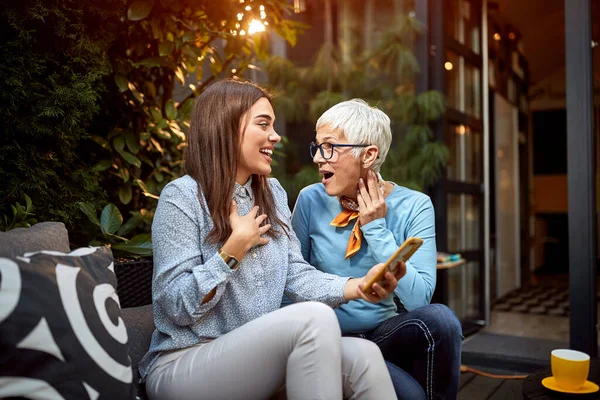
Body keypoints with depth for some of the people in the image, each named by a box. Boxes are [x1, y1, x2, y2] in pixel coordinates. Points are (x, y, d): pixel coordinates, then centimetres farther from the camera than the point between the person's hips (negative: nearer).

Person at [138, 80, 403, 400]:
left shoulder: (272, 193, 10)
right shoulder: (182, 197, -12)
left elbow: (297, 274, 1)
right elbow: (178, 307, -15)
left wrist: (357, 286, -15)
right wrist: (234, 249, -17)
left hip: (255, 358, 6)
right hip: (182, 367, -6)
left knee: (363, 356, -20)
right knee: (314, 317, -29)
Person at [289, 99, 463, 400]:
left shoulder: (414, 206, -8)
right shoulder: (310, 201, -7)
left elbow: (419, 297, -17)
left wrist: (376, 229, -19)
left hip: (384, 332, 2)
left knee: (439, 317, -29)